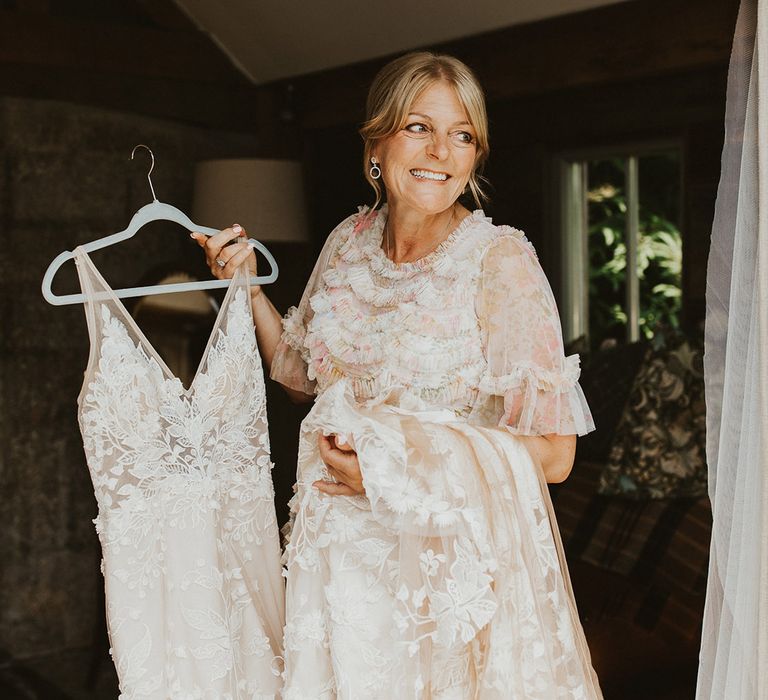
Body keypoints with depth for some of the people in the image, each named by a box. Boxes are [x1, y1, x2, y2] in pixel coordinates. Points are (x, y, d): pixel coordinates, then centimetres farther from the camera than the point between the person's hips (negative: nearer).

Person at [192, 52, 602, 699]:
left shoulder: (499, 260, -15)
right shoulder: (348, 242, 1)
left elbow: (554, 453, -16)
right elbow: (305, 373, 15)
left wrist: (408, 467, -20)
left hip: (452, 554, -4)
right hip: (341, 552, 5)